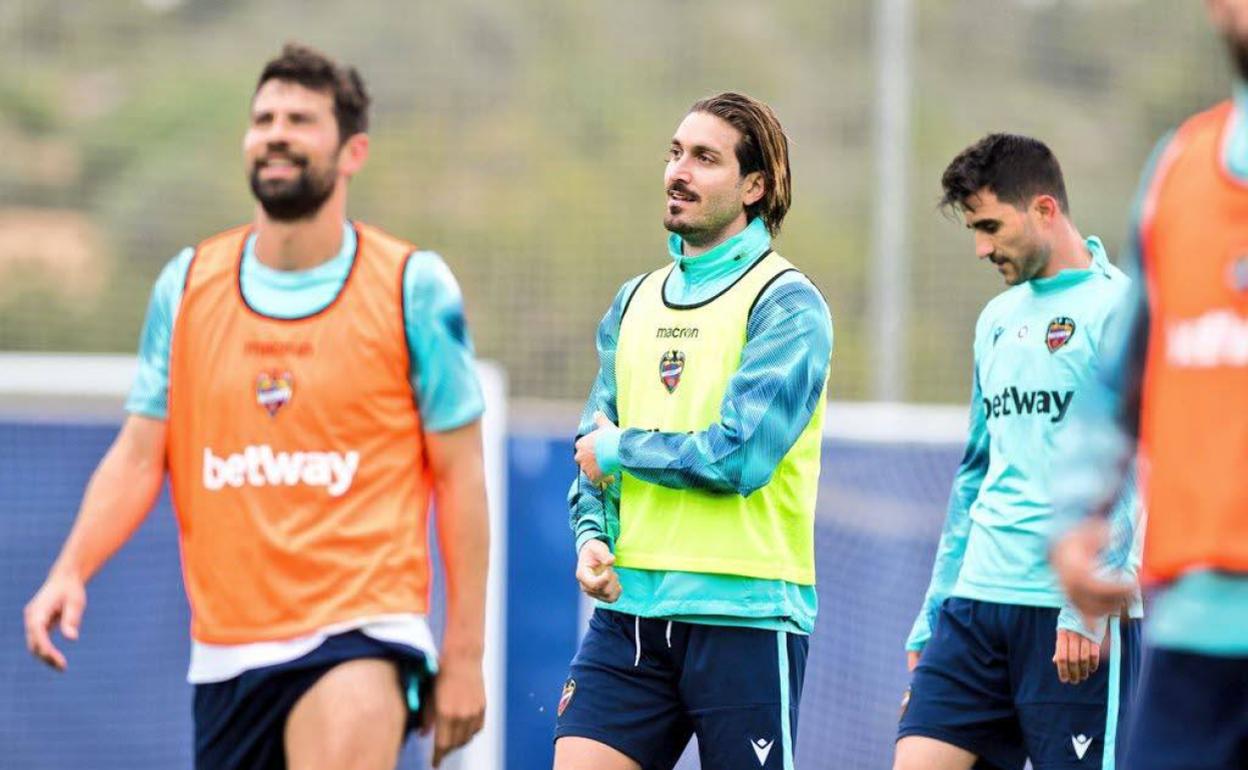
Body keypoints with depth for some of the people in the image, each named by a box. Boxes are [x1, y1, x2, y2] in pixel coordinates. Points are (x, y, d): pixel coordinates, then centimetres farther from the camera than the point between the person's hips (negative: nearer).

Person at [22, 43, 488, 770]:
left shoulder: (413, 287, -2)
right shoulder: (187, 285, 7)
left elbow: (459, 475, 1)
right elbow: (139, 456, 8)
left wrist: (463, 657, -1)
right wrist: (71, 572, -9)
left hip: (360, 632, -4)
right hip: (226, 647, 4)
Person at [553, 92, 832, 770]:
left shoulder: (786, 305, -6)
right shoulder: (636, 302, 15)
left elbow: (739, 454, -17)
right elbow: (594, 447, 20)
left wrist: (620, 449, -4)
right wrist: (592, 536, 0)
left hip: (743, 616, -6)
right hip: (630, 607, 6)